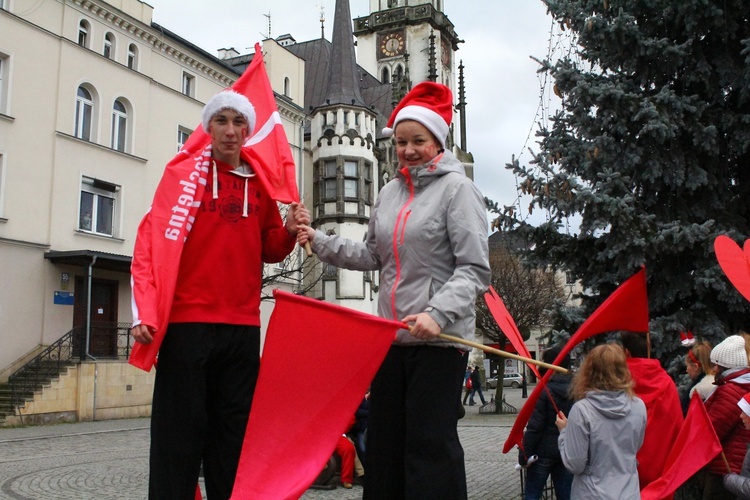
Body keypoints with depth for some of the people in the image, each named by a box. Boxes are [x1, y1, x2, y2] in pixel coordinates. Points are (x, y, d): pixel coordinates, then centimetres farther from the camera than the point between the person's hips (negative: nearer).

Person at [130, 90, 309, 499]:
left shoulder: (260, 183, 12)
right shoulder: (183, 173, 2)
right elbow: (152, 239, -6)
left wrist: (288, 231, -5)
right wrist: (144, 312, -17)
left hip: (242, 327, 4)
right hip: (187, 321, -3)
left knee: (233, 433, 10)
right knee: (180, 431, 0)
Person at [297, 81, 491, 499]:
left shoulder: (456, 187, -5)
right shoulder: (390, 192, 14)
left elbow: (474, 269, -10)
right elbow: (374, 256, 19)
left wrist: (438, 313, -23)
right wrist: (320, 241, 10)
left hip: (439, 339, -6)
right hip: (391, 336, 6)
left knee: (431, 446, -4)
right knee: (384, 442, 12)